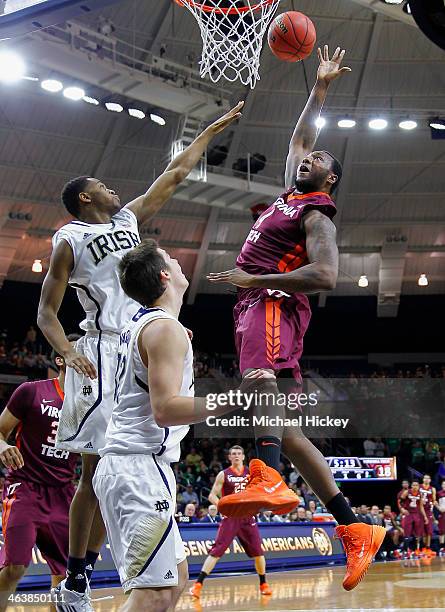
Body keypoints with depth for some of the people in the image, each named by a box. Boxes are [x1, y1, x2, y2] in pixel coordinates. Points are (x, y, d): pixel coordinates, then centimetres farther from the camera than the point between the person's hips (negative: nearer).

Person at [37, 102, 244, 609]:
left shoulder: (129, 218, 19)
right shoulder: (69, 239, 1)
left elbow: (175, 173, 25)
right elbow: (46, 311, -3)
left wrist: (214, 128, 25)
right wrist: (68, 352, -22)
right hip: (105, 354, -7)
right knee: (96, 470, -8)